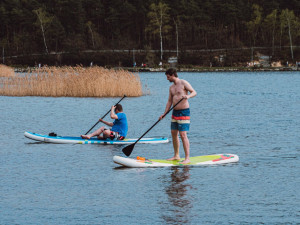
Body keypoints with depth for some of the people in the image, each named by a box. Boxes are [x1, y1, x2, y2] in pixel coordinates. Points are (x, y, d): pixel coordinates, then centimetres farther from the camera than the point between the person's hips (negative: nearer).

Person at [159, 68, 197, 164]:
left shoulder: (183, 83, -7)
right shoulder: (171, 87, 15)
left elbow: (194, 92, -13)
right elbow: (169, 101, 17)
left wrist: (188, 96, -34)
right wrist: (164, 114, 10)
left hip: (184, 112, -8)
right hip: (175, 112, 8)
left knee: (183, 135, -12)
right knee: (173, 133, 10)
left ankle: (187, 158, -11)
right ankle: (176, 155, 21)